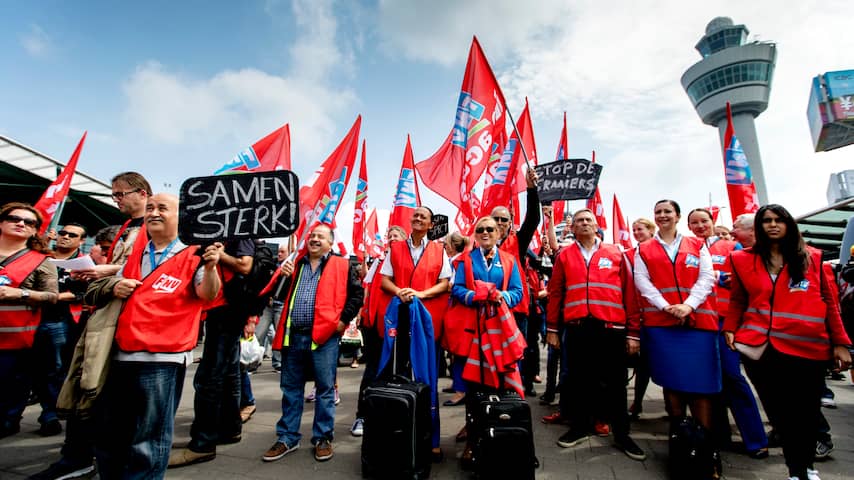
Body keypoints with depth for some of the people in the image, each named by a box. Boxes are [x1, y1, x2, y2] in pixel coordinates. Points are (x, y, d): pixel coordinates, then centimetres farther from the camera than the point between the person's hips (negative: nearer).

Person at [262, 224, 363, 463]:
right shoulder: (295, 264, 15)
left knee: (325, 389, 6)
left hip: (324, 335, -4)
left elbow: (357, 293, -1)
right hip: (293, 335, 4)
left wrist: (343, 319, -7)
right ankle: (287, 438, 28)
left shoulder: (341, 266, 1)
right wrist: (284, 277, -1)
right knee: (291, 388, 14)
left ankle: (322, 438, 21)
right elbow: (282, 295, 17)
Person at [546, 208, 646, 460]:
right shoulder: (564, 256, 8)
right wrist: (552, 329, 4)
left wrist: (633, 332, 1)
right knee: (577, 380, 12)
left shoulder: (616, 254, 7)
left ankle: (621, 434, 26)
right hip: (577, 329, 1)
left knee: (614, 383, 10)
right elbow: (555, 293, 7)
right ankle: (580, 426, 29)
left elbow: (630, 294, 5)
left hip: (611, 329, 0)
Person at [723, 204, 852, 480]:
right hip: (760, 347, -1)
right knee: (780, 411, 5)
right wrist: (730, 328, -1)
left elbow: (830, 302, 7)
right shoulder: (743, 259, 6)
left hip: (807, 346, 1)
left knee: (806, 412, 10)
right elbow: (738, 300, 11)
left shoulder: (813, 258, 7)